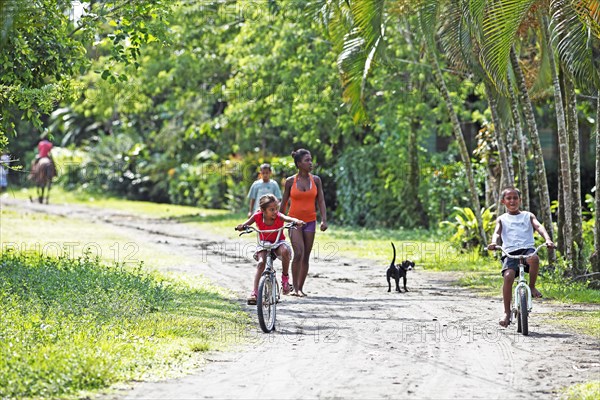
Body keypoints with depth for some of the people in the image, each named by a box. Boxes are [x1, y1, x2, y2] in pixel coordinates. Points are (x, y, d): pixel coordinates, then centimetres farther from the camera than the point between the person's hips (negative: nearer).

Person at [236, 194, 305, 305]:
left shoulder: (278, 216, -21)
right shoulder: (258, 216, -16)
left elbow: (287, 218, -39)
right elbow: (248, 223, -8)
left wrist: (297, 221, -61)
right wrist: (242, 226, -32)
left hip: (278, 242, -1)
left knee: (285, 250, -35)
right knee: (261, 262, -24)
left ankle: (285, 277, -13)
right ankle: (254, 292, -24)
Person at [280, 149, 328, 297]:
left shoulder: (316, 180, 3)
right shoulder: (290, 181, -2)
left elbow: (321, 201, 3)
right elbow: (284, 203, 6)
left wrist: (324, 220, -10)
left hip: (310, 221, 3)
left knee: (306, 256, 6)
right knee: (298, 253, -18)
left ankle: (300, 288, 16)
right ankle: (295, 288, -12)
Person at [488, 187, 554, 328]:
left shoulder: (528, 216, 18)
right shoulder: (502, 219, 17)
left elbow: (539, 227, 1)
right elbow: (497, 232, 0)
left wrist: (548, 239, -20)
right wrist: (494, 242, -25)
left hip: (527, 249, 0)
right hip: (510, 252, 0)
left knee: (534, 258, -37)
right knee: (508, 276, -27)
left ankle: (532, 287, -13)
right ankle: (507, 312, -17)